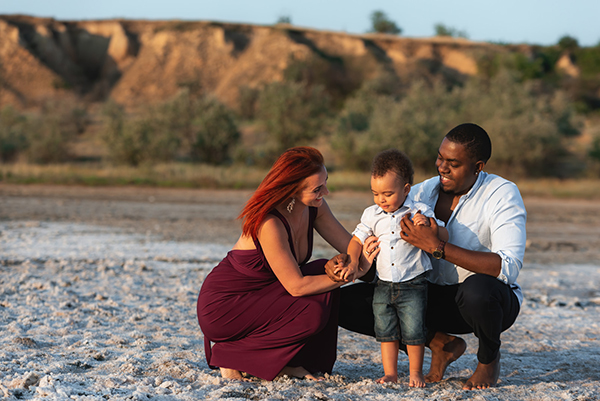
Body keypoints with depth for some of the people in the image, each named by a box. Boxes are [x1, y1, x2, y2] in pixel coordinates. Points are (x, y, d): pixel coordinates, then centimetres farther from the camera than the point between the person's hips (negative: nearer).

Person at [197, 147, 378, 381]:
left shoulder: (314, 207, -6)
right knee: (313, 314, -23)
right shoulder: (269, 223, -30)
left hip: (260, 295, 8)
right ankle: (231, 355, -5)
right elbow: (296, 286, -25)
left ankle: (285, 362, 1)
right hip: (221, 307, -8)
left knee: (325, 271, -10)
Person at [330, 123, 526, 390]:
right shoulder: (422, 193, -2)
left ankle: (489, 358, -6)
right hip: (436, 297, 5)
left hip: (491, 299, -4)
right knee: (347, 302, -12)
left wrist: (437, 247, -36)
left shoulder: (502, 195, -17)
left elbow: (508, 268, -32)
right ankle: (442, 344, 2)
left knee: (477, 289, -43)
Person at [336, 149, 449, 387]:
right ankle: (390, 373, 17)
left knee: (413, 331, -2)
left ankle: (415, 372, 13)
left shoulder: (419, 212, -6)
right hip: (383, 285, 4)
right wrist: (352, 263, -5)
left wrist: (428, 225, -25)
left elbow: (443, 238, -6)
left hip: (413, 285, -4)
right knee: (386, 331, 7)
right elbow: (357, 240, 10)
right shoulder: (372, 215, 4)